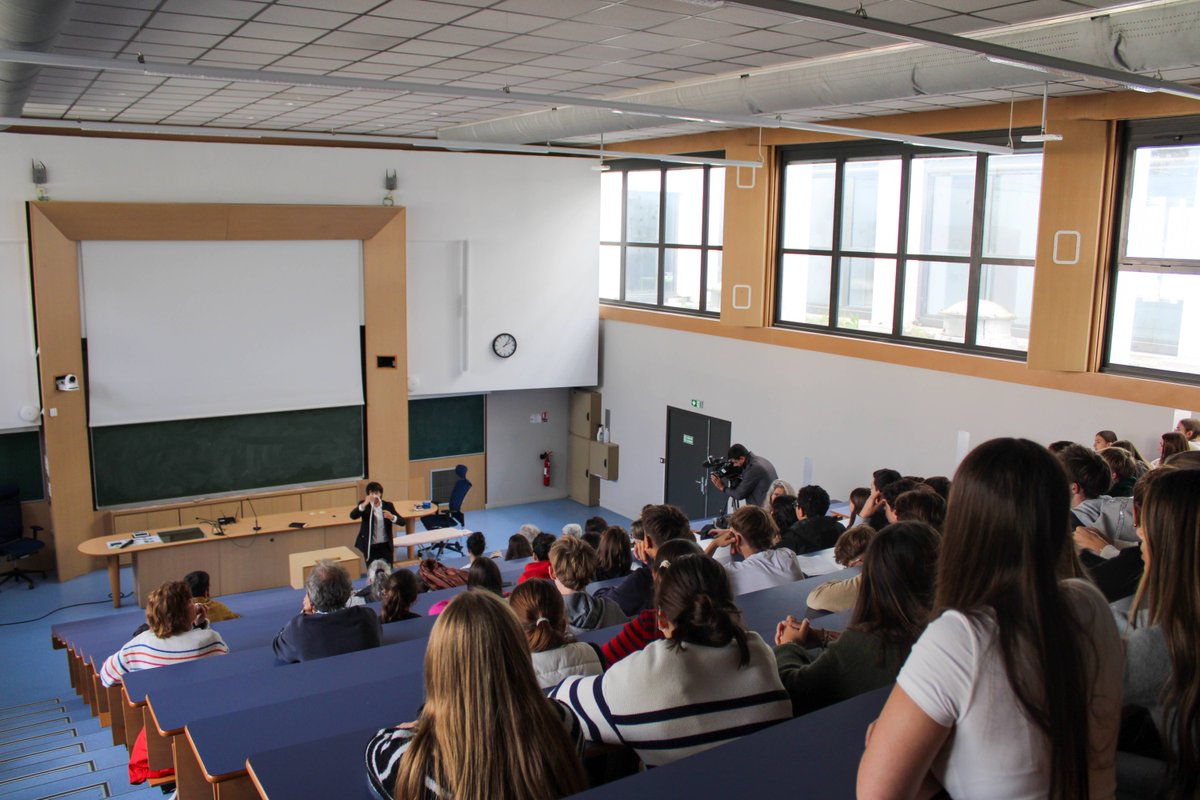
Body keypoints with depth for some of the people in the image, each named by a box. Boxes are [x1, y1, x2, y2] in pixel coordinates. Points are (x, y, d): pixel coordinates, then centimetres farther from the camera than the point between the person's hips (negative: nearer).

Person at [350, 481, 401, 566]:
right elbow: (352, 516, -22)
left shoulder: (388, 505, 0)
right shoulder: (364, 505, -4)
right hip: (370, 546, -1)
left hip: (385, 545, 1)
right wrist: (365, 504, -37)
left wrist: (392, 517, -23)